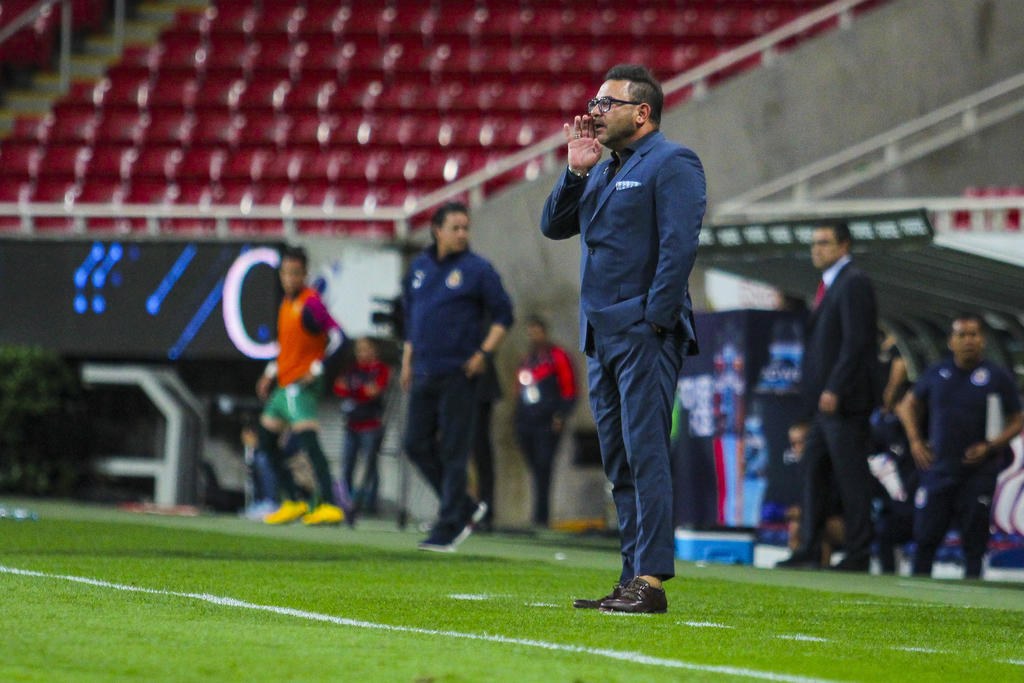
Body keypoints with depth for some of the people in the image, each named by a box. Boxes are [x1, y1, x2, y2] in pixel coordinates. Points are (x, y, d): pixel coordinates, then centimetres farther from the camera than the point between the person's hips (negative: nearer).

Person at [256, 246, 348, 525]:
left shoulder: (310, 304, -14)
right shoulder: (287, 303, 13)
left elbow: (337, 337, -21)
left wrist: (317, 368, -25)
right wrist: (271, 372, 22)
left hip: (301, 385, -10)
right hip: (284, 385, 10)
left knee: (307, 440, -21)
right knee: (267, 441, 14)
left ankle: (328, 505, -27)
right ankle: (292, 502, 21)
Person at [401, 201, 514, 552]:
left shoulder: (478, 269, -4)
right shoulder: (419, 267, 12)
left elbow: (503, 315, -2)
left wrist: (484, 353, -12)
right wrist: (407, 361, 18)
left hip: (459, 375, -6)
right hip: (424, 375, 6)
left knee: (453, 452, -4)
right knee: (417, 445, 7)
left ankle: (448, 529, 0)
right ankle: (466, 508, 21)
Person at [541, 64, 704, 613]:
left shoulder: (672, 163, -5)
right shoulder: (604, 170, 21)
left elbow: (680, 245, -14)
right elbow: (554, 226, 17)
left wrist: (655, 320, -18)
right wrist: (576, 171, 4)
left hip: (645, 333, -9)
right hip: (601, 336, 9)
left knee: (645, 454, -12)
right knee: (620, 463, 8)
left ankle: (651, 580, -14)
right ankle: (632, 580, 11)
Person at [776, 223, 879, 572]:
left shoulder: (853, 284, -11)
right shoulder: (829, 285, 20)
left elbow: (856, 341, -18)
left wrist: (834, 390, -22)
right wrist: (819, 392, 17)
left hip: (845, 400, -10)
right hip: (826, 402, 10)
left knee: (851, 476, -7)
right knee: (814, 472, 9)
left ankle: (859, 554, -4)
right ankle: (809, 552, 11)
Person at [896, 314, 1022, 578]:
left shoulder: (998, 378, -1)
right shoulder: (937, 373, 7)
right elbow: (908, 405, 21)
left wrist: (989, 447, -10)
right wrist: (915, 440, 7)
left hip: (978, 474, -2)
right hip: (938, 468, 2)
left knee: (974, 540, -1)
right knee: (925, 536, 3)